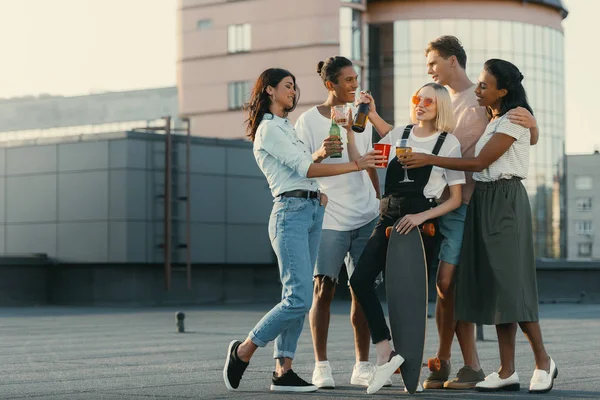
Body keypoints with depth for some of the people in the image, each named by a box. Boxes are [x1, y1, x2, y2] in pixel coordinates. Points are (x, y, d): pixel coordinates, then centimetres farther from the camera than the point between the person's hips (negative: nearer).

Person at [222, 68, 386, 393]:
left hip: (312, 211, 9)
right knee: (299, 298, -15)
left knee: (298, 298, 4)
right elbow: (304, 167, -15)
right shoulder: (269, 129, -7)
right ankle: (243, 351, -1)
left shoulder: (286, 127, 22)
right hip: (290, 213, -9)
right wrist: (356, 165, -16)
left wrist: (317, 193, 8)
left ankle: (283, 371, 3)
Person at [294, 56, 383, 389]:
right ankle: (321, 366, 1)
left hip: (365, 217, 5)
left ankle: (362, 367, 10)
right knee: (323, 288, -6)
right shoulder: (308, 121, -3)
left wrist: (380, 205, 18)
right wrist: (319, 155, -24)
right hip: (327, 218, -5)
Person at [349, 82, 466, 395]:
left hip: (420, 222, -5)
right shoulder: (399, 135, 12)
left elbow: (456, 198, -2)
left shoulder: (449, 143, -1)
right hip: (388, 218, 5)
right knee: (360, 279, -11)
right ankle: (385, 354, -10)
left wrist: (422, 216, -15)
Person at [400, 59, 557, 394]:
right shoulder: (489, 120, 16)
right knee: (492, 284, 4)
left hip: (505, 200, -8)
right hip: (483, 200, 8)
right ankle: (508, 371, 5)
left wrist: (430, 160, -14)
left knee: (510, 281, -9)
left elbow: (479, 162, -14)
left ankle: (543, 361, 3)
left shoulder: (514, 120, -9)